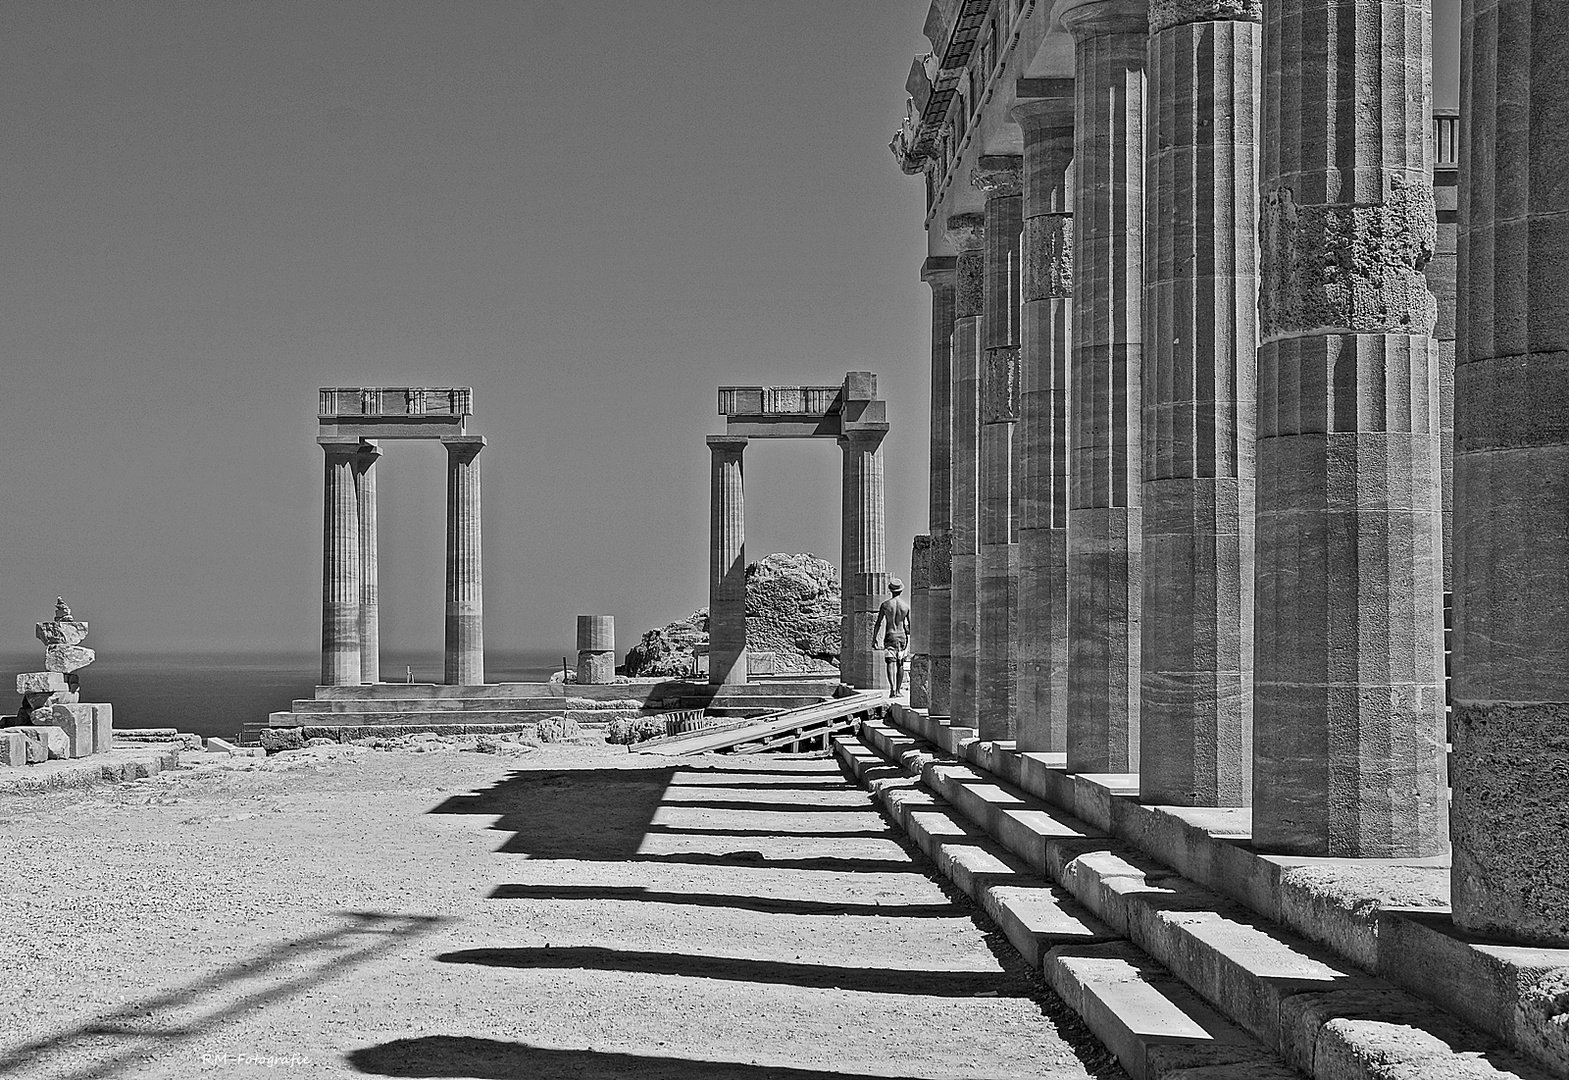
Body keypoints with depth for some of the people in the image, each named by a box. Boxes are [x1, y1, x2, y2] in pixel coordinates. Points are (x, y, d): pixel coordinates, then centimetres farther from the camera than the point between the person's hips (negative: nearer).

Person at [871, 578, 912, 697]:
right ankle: (899, 690, 18)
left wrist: (874, 639, 6)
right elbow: (910, 624, 1)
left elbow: (877, 623, -2)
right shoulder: (907, 605, -1)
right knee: (900, 664, 12)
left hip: (890, 636, -1)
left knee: (890, 663, -6)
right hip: (902, 636, 1)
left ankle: (892, 688, -25)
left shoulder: (885, 605, -4)